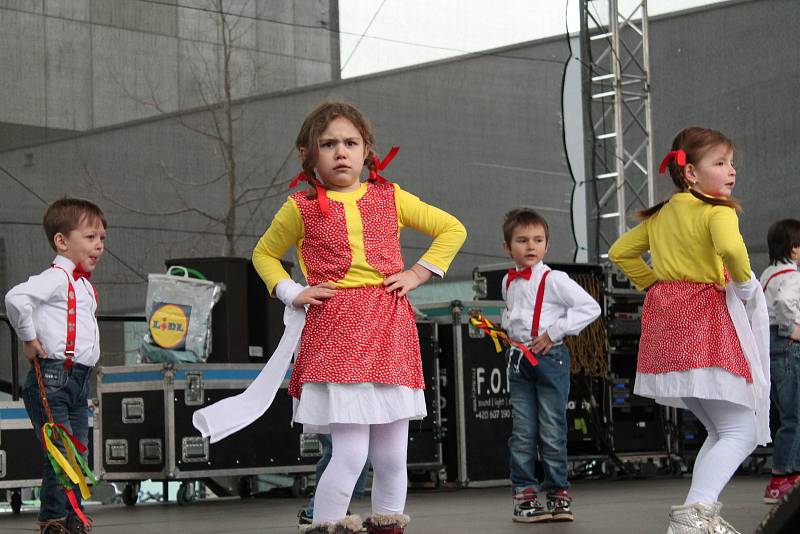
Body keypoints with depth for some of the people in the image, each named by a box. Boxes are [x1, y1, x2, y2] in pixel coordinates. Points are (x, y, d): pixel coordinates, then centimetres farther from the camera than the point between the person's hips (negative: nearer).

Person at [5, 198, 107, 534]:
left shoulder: (84, 285, 17)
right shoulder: (56, 277, -13)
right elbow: (16, 298, -29)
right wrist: (28, 339, -18)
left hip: (79, 379, 9)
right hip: (53, 377, -9)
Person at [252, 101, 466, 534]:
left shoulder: (389, 197, 11)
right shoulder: (302, 208, 7)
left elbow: (452, 229, 19)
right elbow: (264, 254, 22)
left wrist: (418, 273, 7)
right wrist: (292, 293, 6)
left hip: (390, 333, 3)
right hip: (335, 334, -3)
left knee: (391, 457, 5)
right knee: (350, 453, -13)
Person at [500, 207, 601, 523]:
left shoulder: (553, 280, -10)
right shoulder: (509, 281, 10)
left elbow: (590, 308, -15)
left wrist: (554, 332, -16)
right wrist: (505, 326, 9)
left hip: (549, 357, -5)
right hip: (519, 360, 5)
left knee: (552, 431, -1)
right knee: (522, 432, 5)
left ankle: (558, 493, 9)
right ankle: (524, 493, 10)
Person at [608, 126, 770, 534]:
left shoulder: (661, 215, 16)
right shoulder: (717, 211, -10)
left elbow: (620, 252, 23)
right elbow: (730, 247, -31)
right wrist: (745, 282, -14)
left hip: (667, 318, 9)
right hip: (705, 318, -9)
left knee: (721, 431, 19)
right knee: (741, 431, -8)